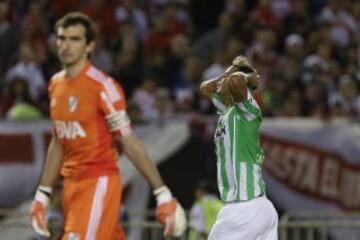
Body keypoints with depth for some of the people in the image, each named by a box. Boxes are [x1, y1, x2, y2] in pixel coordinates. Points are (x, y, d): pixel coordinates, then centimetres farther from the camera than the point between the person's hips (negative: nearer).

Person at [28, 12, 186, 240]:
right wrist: (42, 195, 21)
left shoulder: (102, 86, -13)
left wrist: (163, 195, -13)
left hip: (99, 184, -7)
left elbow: (130, 144, -12)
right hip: (72, 184, 7)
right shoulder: (56, 84, 10)